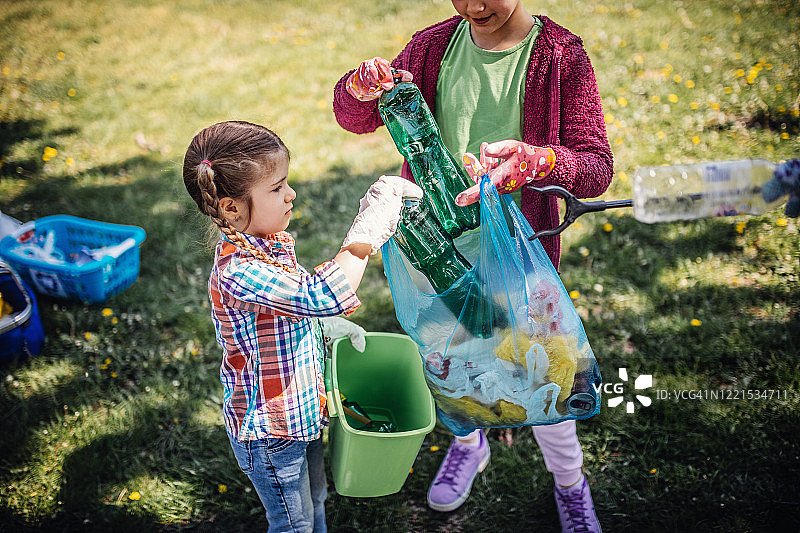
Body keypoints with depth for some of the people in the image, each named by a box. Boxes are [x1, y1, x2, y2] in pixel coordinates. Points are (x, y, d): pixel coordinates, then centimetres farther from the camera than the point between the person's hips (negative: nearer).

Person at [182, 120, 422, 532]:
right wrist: (370, 224, -43)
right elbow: (323, 296, -48)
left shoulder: (268, 241, -4)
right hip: (269, 429, -8)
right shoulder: (238, 272, -35)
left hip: (300, 407, 9)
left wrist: (329, 325, 1)